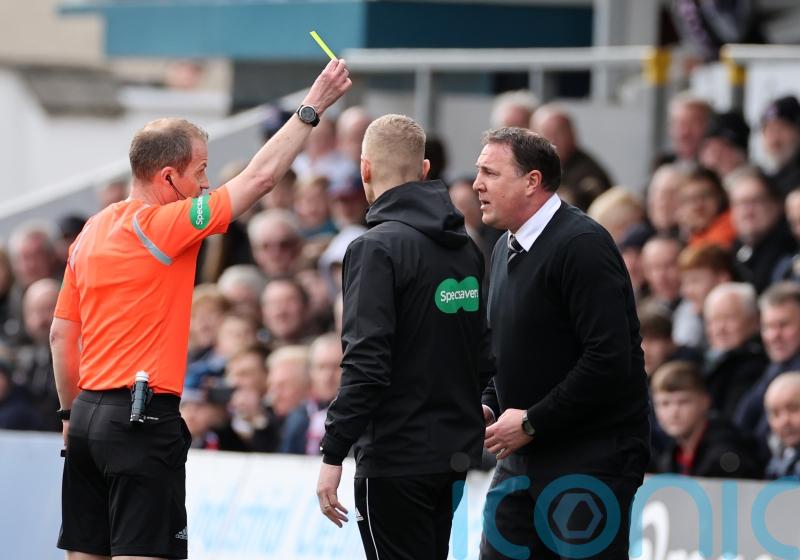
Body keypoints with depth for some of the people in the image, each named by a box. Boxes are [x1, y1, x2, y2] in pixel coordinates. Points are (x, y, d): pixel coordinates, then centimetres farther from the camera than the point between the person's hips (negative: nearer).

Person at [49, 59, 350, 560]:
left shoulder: (91, 233, 12)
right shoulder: (162, 226, -11)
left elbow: (61, 335, 16)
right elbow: (260, 176, -9)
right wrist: (314, 106, -1)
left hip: (89, 414, 8)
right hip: (144, 420, -8)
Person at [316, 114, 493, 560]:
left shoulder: (378, 247, -14)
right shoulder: (466, 247, 9)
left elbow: (366, 364, -20)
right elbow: (484, 353, 15)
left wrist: (333, 454, -17)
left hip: (397, 459, -8)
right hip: (456, 454, 8)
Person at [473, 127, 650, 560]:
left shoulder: (582, 245, -16)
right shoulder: (506, 249, 14)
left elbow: (609, 359, -23)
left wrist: (532, 422, -17)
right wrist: (488, 406, 5)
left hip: (592, 457, -9)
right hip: (523, 458, 9)